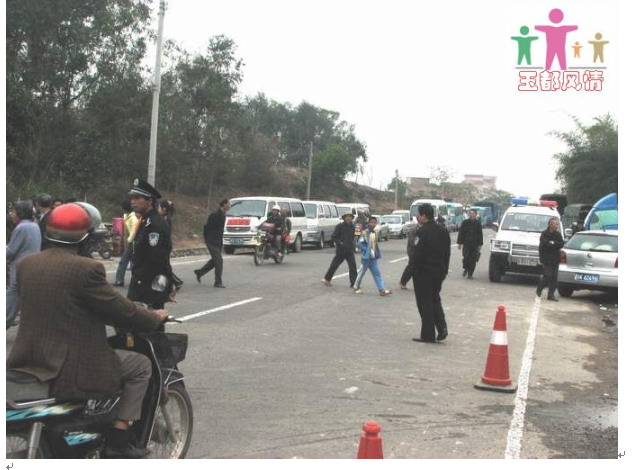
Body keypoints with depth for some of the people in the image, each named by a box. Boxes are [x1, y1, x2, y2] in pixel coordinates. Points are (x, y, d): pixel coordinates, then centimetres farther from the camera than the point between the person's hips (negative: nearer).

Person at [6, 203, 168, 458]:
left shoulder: (26, 264, 4)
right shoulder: (86, 268, -18)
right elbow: (120, 310, -11)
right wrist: (155, 317, 8)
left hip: (28, 362, 8)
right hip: (73, 370, -8)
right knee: (141, 365, 11)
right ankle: (117, 440, 9)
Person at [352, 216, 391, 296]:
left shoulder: (375, 233, 9)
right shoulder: (365, 232, -12)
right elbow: (359, 243, -17)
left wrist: (377, 254, 7)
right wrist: (369, 251, -20)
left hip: (373, 257, 6)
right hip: (366, 256, -6)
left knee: (377, 273, 1)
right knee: (362, 272, 6)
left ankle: (382, 290, -2)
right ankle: (356, 287, 23)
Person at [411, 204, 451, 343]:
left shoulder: (422, 232, -17)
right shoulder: (443, 231, 9)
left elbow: (417, 254, -19)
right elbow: (447, 253, 13)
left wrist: (414, 271, -9)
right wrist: (444, 270, 17)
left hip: (424, 273, -7)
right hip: (439, 272, 8)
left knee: (425, 304, 1)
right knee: (435, 300, 20)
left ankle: (428, 335, 5)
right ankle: (442, 327, 6)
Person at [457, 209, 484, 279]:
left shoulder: (478, 224, 6)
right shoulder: (465, 223, 5)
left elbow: (480, 235, 9)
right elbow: (461, 233, 7)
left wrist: (480, 244, 3)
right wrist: (459, 243, 3)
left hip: (475, 244, 1)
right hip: (466, 243, -1)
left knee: (473, 260, -1)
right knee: (466, 258, -12)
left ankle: (470, 273, 8)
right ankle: (466, 269, 14)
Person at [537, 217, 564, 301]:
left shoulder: (558, 234, 12)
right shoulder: (544, 234, -4)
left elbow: (561, 244, -1)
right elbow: (544, 244, -16)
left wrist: (553, 243, -15)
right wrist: (555, 245, -12)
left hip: (555, 259, 5)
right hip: (547, 259, -5)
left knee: (554, 277, 3)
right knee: (547, 276, -10)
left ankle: (551, 295, 7)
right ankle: (539, 290, 11)